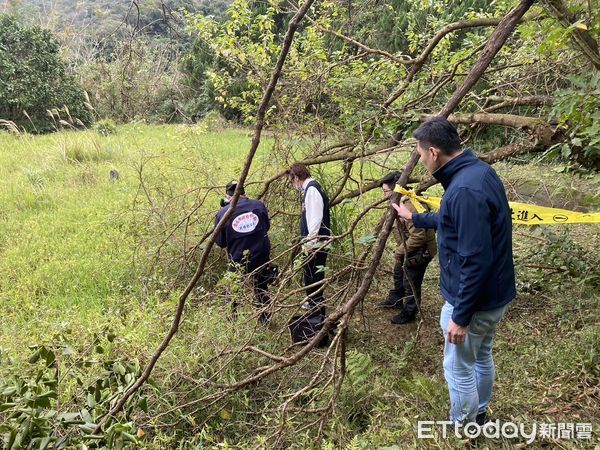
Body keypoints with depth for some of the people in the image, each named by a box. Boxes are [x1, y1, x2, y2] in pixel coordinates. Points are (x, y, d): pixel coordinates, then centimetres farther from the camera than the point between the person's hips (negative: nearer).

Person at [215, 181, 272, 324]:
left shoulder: (222, 213, -13)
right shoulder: (258, 205, -6)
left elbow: (220, 242, -1)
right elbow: (267, 226, 10)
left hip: (238, 261, -2)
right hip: (261, 257, 2)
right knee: (261, 290, 22)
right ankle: (265, 319, 31)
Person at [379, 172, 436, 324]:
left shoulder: (410, 207, -33)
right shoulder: (400, 202, -1)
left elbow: (418, 237, -34)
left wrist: (400, 251, -22)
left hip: (419, 251, -10)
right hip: (407, 249, 10)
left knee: (410, 283, 5)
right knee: (398, 273, 27)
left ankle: (409, 313, 25)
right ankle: (395, 299, 50)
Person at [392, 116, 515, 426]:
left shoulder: (466, 190, -30)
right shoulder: (477, 170, 3)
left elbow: (475, 261, -30)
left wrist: (460, 317, -23)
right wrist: (415, 218, 30)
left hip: (473, 299, -10)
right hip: (494, 293, 10)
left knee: (459, 367, 10)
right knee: (481, 357, 27)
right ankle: (479, 414, 48)